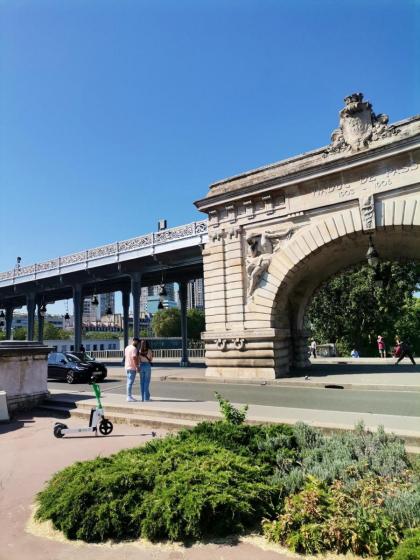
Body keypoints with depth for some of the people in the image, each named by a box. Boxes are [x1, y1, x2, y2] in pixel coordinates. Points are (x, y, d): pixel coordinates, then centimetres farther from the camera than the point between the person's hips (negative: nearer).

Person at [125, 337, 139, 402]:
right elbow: (134, 358, -23)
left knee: (129, 382, 15)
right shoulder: (134, 348, -16)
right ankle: (129, 397, -4)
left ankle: (130, 396, 21)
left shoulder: (127, 347, 14)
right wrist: (136, 366, -21)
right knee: (130, 382, -6)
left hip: (127, 367, 10)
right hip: (132, 367, -10)